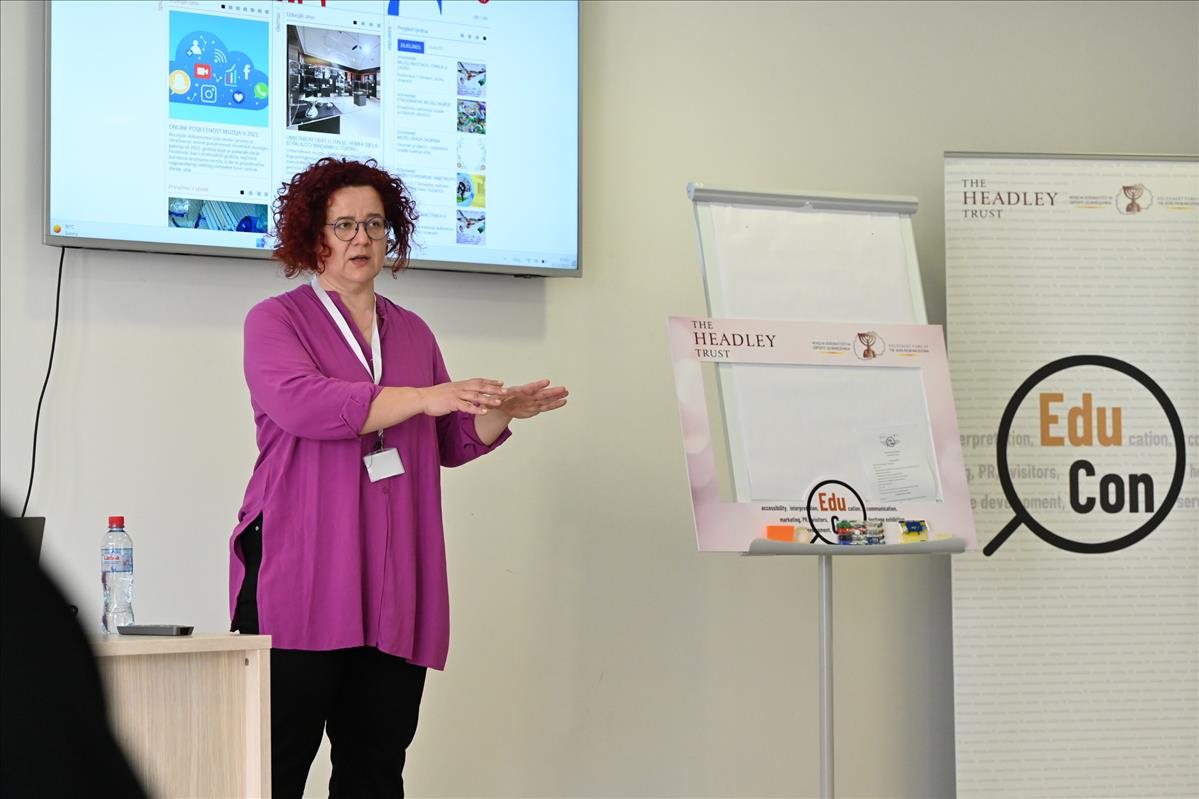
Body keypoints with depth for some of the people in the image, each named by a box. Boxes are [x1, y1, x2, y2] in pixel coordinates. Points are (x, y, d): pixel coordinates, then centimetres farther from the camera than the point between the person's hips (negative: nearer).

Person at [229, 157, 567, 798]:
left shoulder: (412, 332, 21)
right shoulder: (276, 320, 5)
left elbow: (450, 444, 24)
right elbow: (301, 403, -16)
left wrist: (499, 413, 3)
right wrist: (421, 398, -23)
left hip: (394, 588, 5)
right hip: (301, 580, -5)